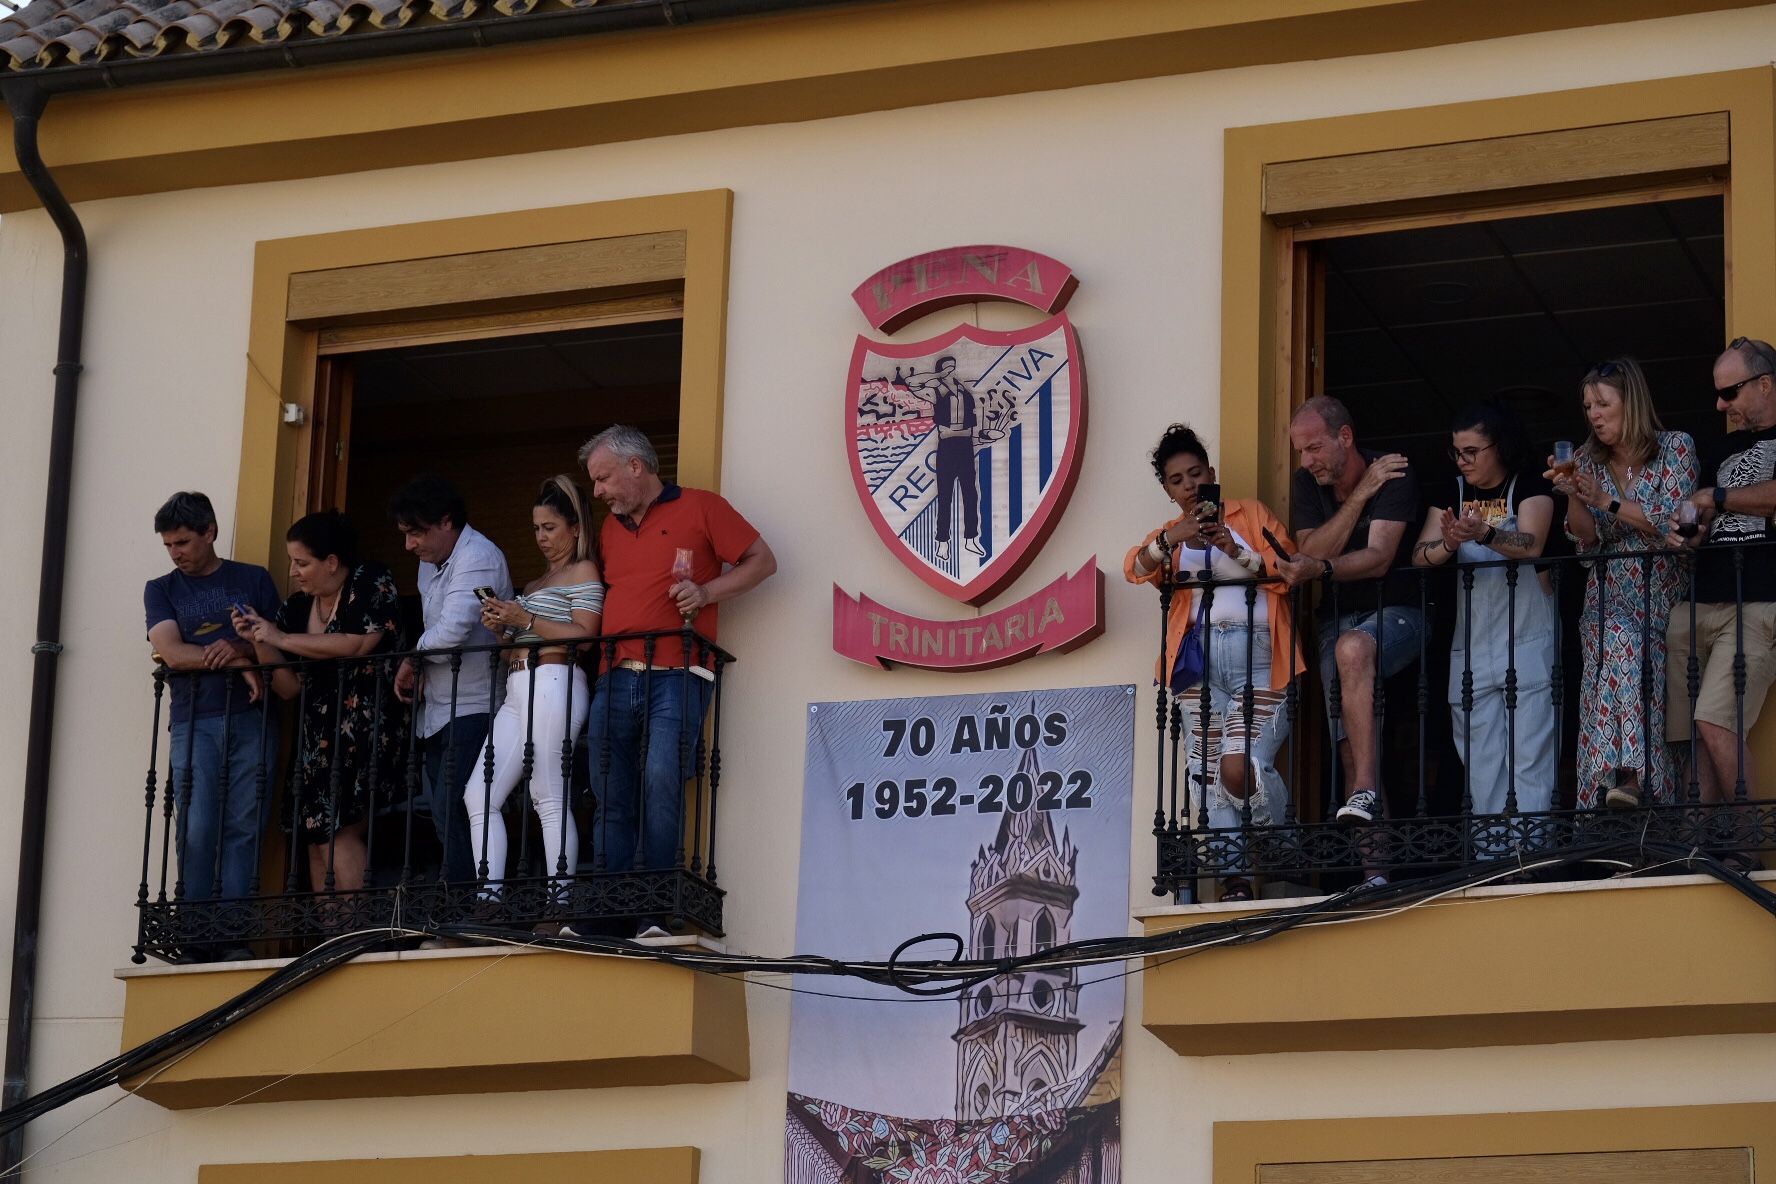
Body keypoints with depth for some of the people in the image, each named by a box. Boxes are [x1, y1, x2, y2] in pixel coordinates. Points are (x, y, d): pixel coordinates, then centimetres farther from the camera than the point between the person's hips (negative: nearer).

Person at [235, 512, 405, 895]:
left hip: (364, 727, -7)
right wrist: (258, 641, -1)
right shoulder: (298, 606, 14)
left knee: (337, 831, -17)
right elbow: (290, 688, 14)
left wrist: (282, 639, -11)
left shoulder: (371, 583, -3)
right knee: (316, 836, 0)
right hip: (316, 732, 7)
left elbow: (355, 645, -18)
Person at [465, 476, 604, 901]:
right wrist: (502, 626, 6)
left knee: (549, 798, -14)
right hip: (518, 691, 9)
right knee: (479, 796, -1)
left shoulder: (583, 572, 2)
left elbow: (584, 635, -11)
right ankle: (489, 896, -5)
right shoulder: (535, 583, 29)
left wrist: (525, 620, -14)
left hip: (553, 684, -9)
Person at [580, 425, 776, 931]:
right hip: (615, 677, 6)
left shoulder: (699, 507, 3)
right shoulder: (610, 529, 22)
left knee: (661, 780, -16)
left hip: (675, 675, -6)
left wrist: (707, 592, -10)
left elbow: (762, 561, 3)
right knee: (609, 794, 3)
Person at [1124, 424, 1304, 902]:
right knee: (1208, 775, -5)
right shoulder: (1169, 535, 23)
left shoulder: (1250, 513, 15)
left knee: (1240, 767, -19)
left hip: (1257, 653, -4)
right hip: (1200, 658, 4)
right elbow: (1136, 570, 1)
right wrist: (1170, 539, -17)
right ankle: (1234, 879, -3)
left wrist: (1235, 550, -12)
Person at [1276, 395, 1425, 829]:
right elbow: (1312, 552, -9)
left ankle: (1365, 795, -44)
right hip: (1339, 620, 5)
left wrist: (1319, 569, -42)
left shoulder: (1393, 474, -13)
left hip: (1396, 613, -5)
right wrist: (1360, 494, -17)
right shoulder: (1307, 484, 3)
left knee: (1352, 647, -38)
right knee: (1351, 750, -7)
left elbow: (1379, 558, -24)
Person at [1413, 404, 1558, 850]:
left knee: (1530, 751, -9)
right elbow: (1420, 556, 0)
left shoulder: (1530, 487, 0)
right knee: (1480, 757, 2)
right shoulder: (1452, 494, 12)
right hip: (1472, 643, 5)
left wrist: (1484, 534, -36)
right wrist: (1448, 544, -23)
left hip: (1528, 641, -4)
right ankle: (1490, 843, 4)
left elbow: (1531, 544, -18)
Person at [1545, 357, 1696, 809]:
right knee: (1621, 646, -29)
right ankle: (1633, 775, -36)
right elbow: (1587, 538, 7)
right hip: (1607, 598, 2)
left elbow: (1673, 523, -9)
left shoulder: (1675, 448, 1)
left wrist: (1604, 499, -13)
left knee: (1628, 649, -30)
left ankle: (1629, 777, -38)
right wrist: (1573, 496, -12)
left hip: (1661, 595, -2)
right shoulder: (1588, 459, 12)